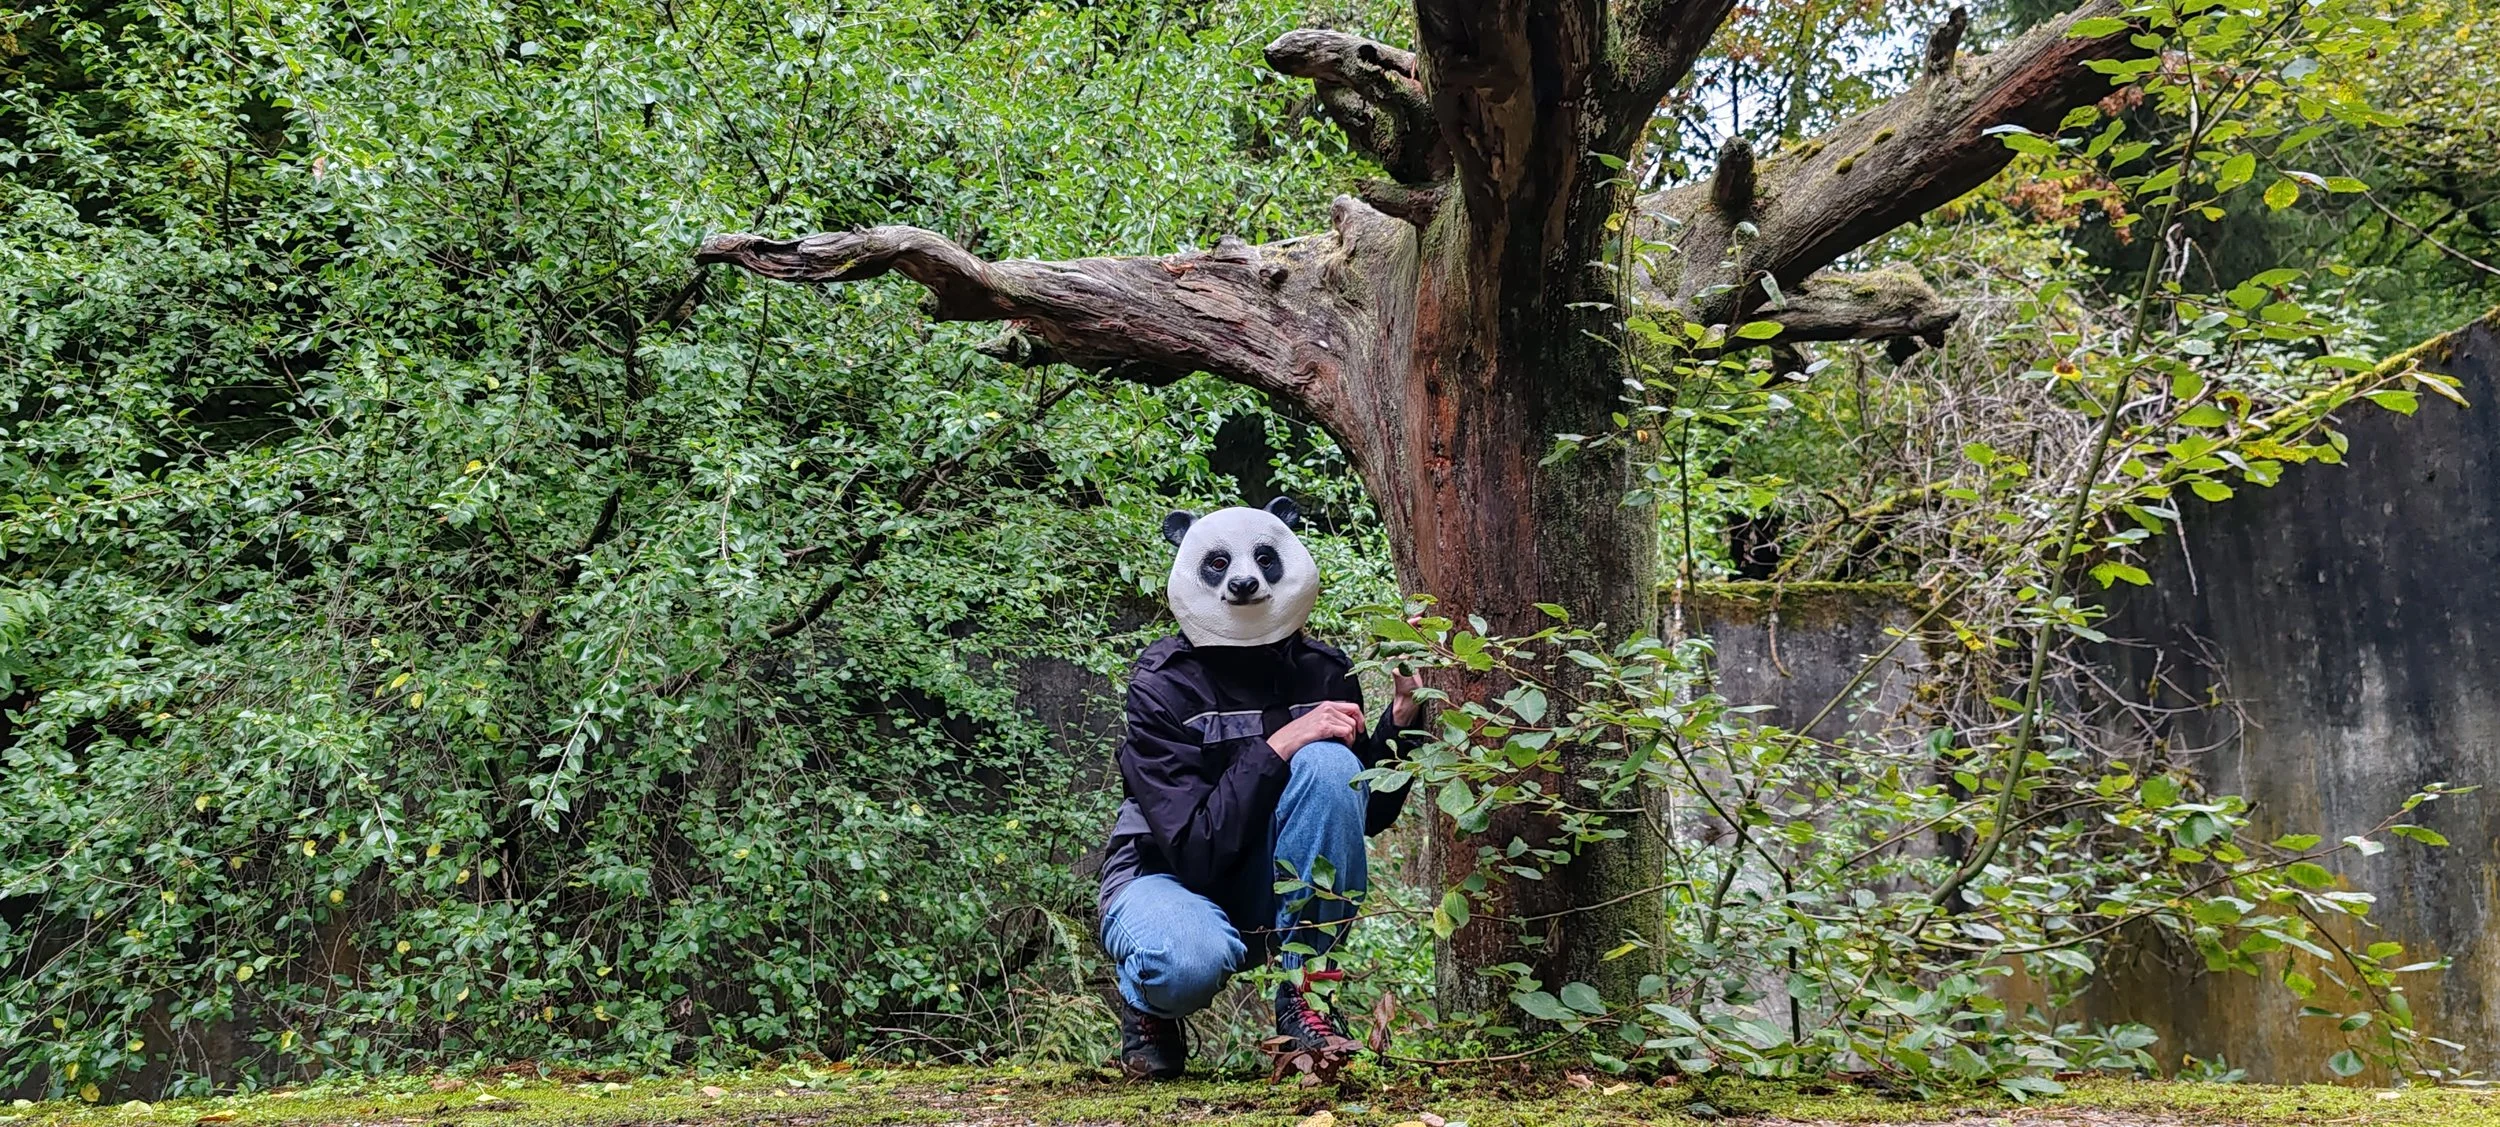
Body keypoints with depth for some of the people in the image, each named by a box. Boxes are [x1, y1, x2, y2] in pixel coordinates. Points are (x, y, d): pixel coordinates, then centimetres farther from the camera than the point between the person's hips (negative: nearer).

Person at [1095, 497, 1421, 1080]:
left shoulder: (1323, 670, -6)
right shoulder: (1163, 685, -18)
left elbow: (1371, 813, -1)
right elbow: (1195, 850, -26)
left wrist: (1402, 713, -16)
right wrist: (1276, 747, -32)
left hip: (1278, 893, 4)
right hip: (1169, 875, -4)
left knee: (1327, 763, -25)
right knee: (1191, 963, -40)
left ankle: (1302, 1000, -14)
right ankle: (1149, 1007, 1)